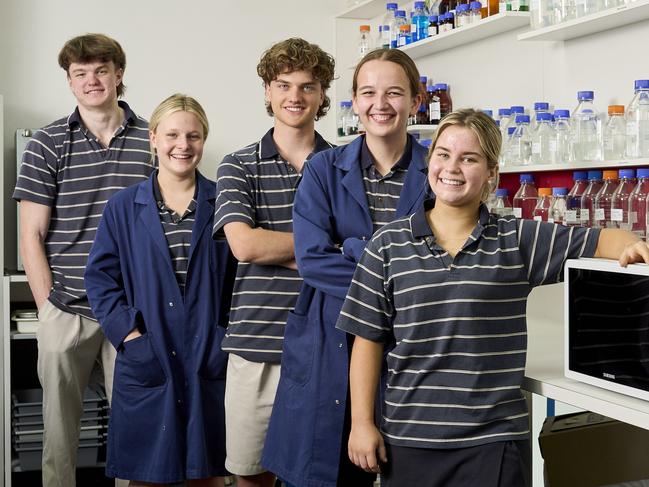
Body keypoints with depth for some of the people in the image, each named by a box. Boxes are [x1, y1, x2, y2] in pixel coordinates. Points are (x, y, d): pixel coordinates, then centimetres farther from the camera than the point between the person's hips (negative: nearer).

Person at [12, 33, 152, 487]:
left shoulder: (151, 141, 4)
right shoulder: (47, 144, 2)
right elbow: (32, 236, 1)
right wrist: (48, 308, -5)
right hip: (66, 311, -1)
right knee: (59, 423, 9)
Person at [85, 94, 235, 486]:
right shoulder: (124, 207, 4)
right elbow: (100, 276, 3)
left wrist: (229, 336, -5)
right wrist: (128, 333, -8)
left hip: (209, 362, 0)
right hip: (146, 361, 0)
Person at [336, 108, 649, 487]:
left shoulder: (518, 241, 3)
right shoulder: (389, 246, 2)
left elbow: (600, 241, 2)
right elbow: (368, 339, 3)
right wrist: (362, 423, 0)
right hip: (408, 437, 0)